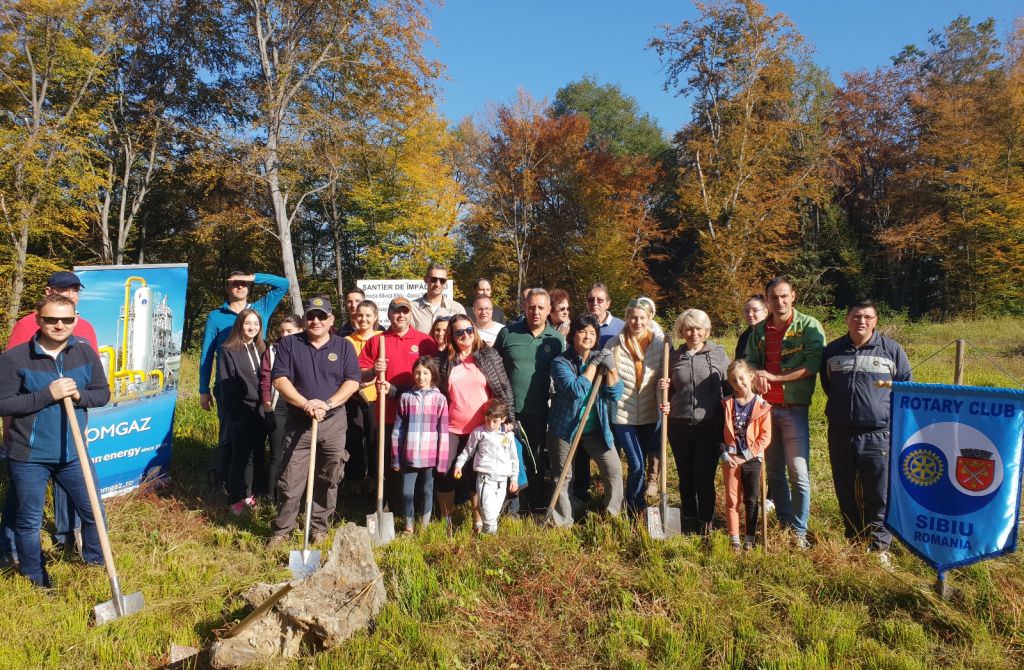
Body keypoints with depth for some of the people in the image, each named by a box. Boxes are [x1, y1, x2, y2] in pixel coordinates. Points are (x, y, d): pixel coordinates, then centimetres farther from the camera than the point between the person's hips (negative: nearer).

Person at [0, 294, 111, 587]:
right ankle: (33, 575, 36)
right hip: (29, 456, -3)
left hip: (72, 453, 3)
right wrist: (47, 395, -24)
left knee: (93, 511, 15)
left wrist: (79, 395, -17)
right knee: (29, 521, 14)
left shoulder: (86, 353, -2)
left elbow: (103, 393, 4)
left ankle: (96, 561, 39)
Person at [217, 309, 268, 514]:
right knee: (241, 456, 0)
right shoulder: (228, 351, -4)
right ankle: (235, 499, 12)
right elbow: (225, 385, -7)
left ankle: (249, 494, 20)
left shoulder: (261, 349, 12)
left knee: (257, 455, 8)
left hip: (260, 412, 5)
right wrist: (231, 413, -11)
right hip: (240, 413, -5)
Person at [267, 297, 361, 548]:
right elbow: (279, 379, -6)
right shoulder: (289, 344, 3)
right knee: (290, 480, 0)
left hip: (333, 423, 1)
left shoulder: (344, 346, 5)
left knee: (328, 480, 8)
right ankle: (282, 530, 13)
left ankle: (320, 529, 22)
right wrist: (305, 404, -17)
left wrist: (328, 403, -17)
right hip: (298, 423, -1)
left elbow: (352, 381, -3)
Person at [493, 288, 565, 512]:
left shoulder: (557, 340, 3)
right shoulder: (507, 333, -1)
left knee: (536, 462, 13)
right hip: (507, 410, -1)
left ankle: (537, 506, 26)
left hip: (538, 412, 1)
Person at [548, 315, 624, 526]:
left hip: (595, 427, 3)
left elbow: (615, 394, -6)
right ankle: (563, 524, 28)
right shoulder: (561, 362, -12)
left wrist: (610, 367, -19)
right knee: (563, 477, 8)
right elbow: (577, 390, -27)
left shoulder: (600, 359, 1)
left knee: (614, 470, -5)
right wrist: (594, 364, -21)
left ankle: (612, 517, 16)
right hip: (566, 427, -3)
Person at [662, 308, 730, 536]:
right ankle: (688, 519, 28)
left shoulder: (718, 354, 1)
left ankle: (706, 521, 19)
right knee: (685, 476, 12)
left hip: (709, 425, -2)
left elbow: (729, 386, 4)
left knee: (705, 476, 1)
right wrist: (663, 387, -5)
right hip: (679, 425, 3)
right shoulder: (674, 356, 7)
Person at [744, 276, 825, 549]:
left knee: (799, 471, -3)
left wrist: (773, 377, -14)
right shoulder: (759, 330, 11)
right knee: (773, 471, 11)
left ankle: (799, 531, 8)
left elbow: (813, 365, -14)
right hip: (764, 408, 5)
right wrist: (756, 377, -10)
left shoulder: (809, 326, -5)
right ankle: (784, 524, 23)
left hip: (794, 409, -5)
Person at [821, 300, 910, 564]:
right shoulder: (832, 350, 8)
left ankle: (880, 547, 12)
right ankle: (853, 540, 27)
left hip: (878, 434, -3)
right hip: (840, 433, 3)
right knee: (846, 493, 12)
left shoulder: (892, 350, 0)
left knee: (879, 495, -1)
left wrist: (893, 418, 5)